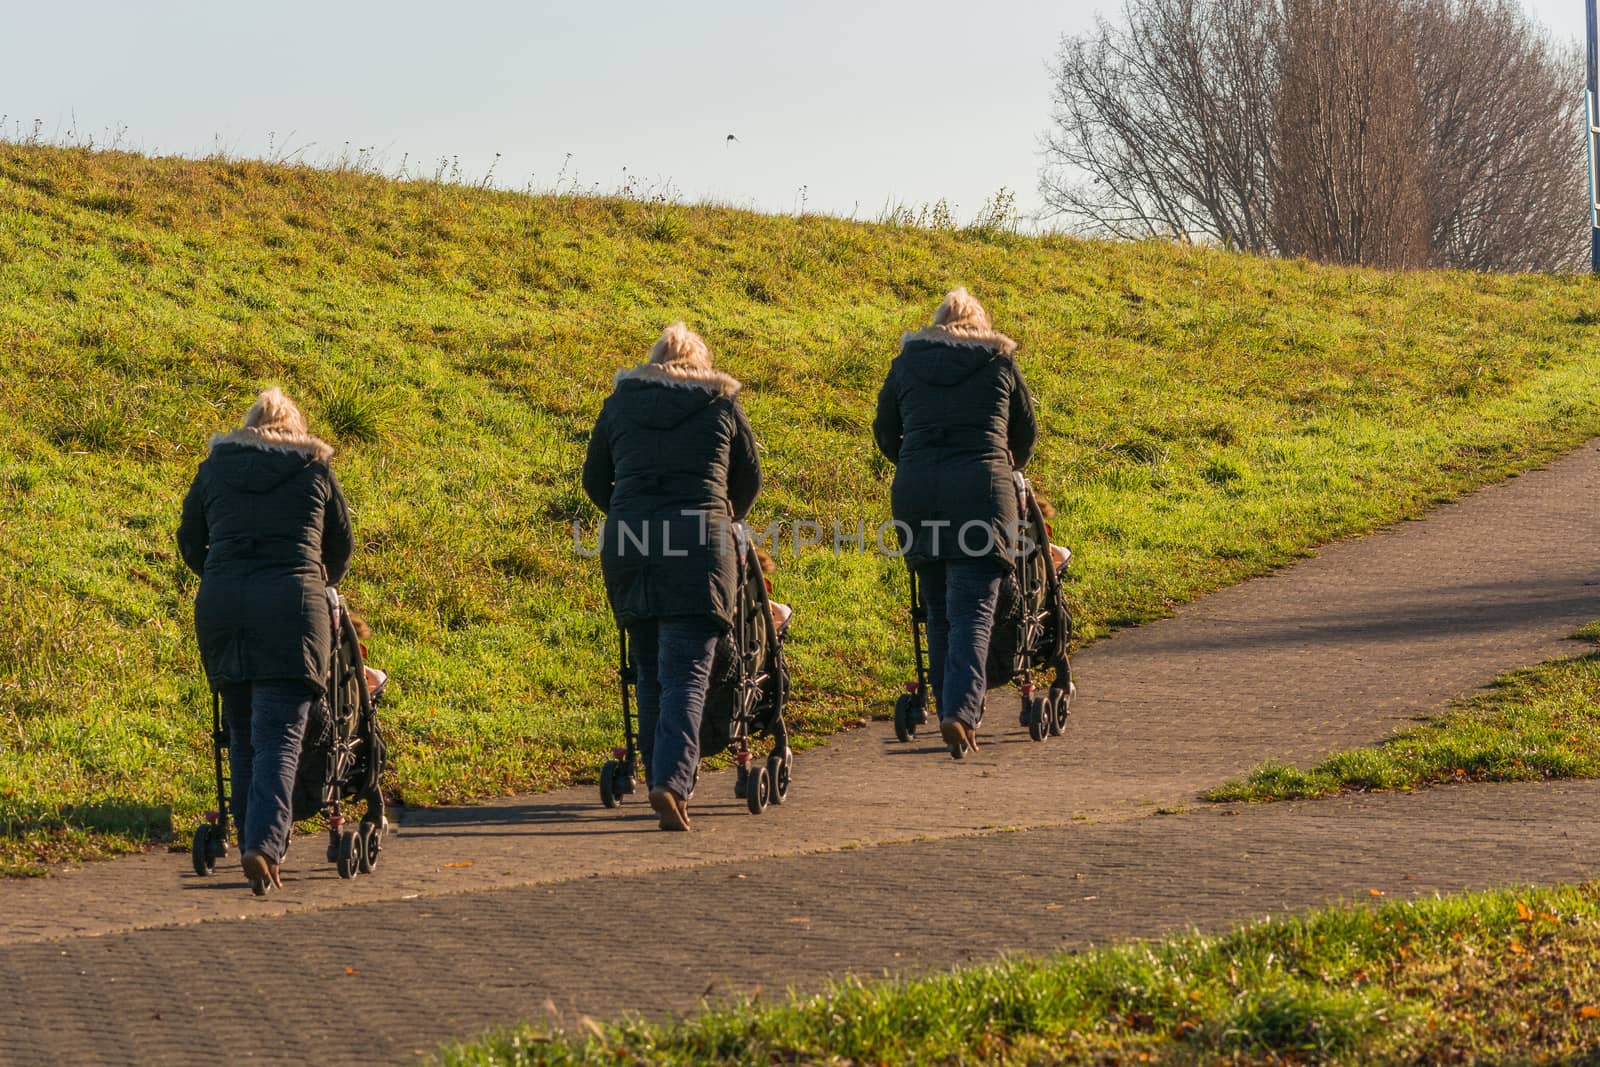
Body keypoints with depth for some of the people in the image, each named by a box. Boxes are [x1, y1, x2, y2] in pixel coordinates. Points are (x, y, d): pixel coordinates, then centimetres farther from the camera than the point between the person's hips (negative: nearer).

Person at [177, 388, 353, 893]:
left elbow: (190, 542, 22)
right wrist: (318, 586, 42)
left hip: (220, 605, 2)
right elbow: (340, 545, 22)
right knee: (279, 737, -8)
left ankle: (255, 842, 18)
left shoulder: (214, 468, 14)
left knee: (243, 737, 15)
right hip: (292, 605, -2)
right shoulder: (315, 470, 12)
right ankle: (263, 845, -24)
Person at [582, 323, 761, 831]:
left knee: (650, 672, 16)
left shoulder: (619, 404, 14)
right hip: (700, 544, -2)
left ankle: (660, 776, 19)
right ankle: (670, 782, -22)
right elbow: (749, 479, 20)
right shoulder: (722, 403, 10)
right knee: (686, 674, -7)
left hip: (627, 544, 2)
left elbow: (594, 479, 20)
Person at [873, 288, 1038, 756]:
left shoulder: (906, 363, 15)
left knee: (939, 611, 15)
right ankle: (960, 711, -24)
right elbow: (1026, 431, 22)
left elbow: (884, 431, 21)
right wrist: (1008, 468, 42)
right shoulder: (1000, 362, 12)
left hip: (914, 490, 2)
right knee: (972, 611, -7)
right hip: (980, 489, -2)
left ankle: (950, 710, 19)